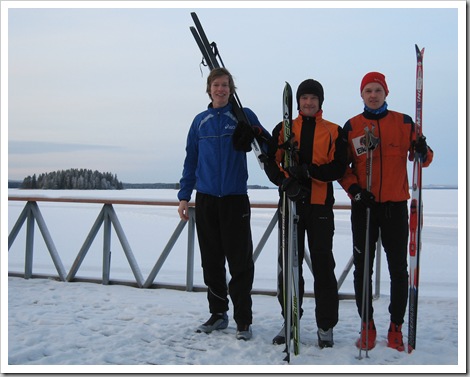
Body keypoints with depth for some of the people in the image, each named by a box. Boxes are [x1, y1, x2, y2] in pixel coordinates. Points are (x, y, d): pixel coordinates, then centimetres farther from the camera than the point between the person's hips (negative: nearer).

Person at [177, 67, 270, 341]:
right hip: (206, 199, 4)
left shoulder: (244, 116, 3)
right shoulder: (200, 121, 11)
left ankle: (244, 321, 5)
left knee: (240, 261, -3)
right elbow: (191, 161, 14)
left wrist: (256, 136, -22)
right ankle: (218, 314, 22)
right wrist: (184, 196, 8)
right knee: (211, 261, 10)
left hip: (235, 198, -3)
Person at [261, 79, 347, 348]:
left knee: (323, 265, 2)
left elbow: (339, 167, -5)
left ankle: (326, 326, 12)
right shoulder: (283, 129, 10)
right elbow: (271, 162, 1)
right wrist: (286, 182, -17)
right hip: (291, 203, 2)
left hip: (321, 205, -1)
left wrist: (309, 171, -20)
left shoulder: (334, 132, 6)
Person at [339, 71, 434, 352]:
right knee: (363, 267, 5)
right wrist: (353, 188, -11)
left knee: (399, 268, 4)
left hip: (396, 205, 0)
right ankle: (367, 325, 17)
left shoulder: (404, 122, 5)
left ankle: (396, 326, 17)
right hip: (364, 206, 0)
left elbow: (423, 158, 5)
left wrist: (423, 152, -18)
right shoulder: (352, 126, 5)